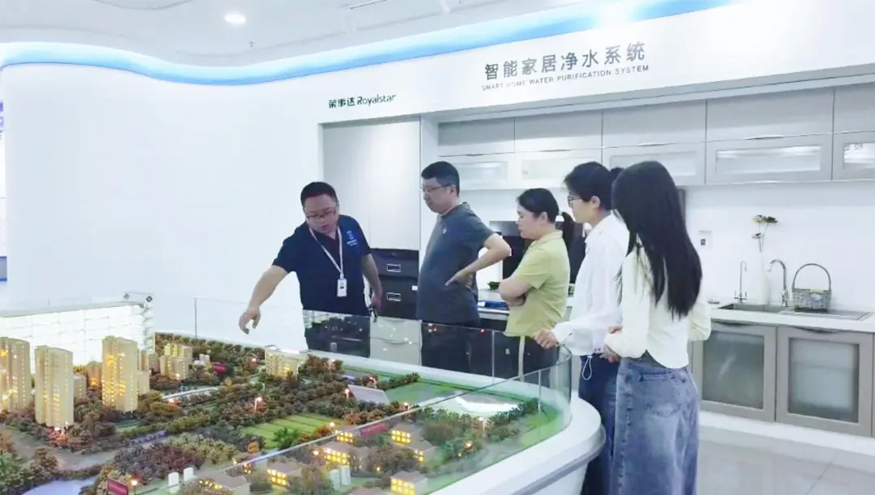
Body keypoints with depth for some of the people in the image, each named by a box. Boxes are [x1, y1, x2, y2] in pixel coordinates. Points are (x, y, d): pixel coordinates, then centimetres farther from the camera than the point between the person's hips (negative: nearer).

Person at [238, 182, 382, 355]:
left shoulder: (350, 225, -8)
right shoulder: (298, 242, -22)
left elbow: (366, 259, 8)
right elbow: (275, 272, -36)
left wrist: (378, 291, 18)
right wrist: (254, 305, -53)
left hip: (357, 318, 4)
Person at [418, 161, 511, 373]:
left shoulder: (463, 220, -15)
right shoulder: (443, 219, 11)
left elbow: (502, 249, -27)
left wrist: (466, 272, -21)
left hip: (453, 321, -9)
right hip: (434, 319, 9)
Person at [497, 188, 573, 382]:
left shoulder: (546, 252, -21)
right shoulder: (545, 245, 12)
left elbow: (507, 290, -23)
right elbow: (516, 289, 15)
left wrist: (506, 284, -2)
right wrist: (516, 295, -6)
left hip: (532, 341, -10)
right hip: (539, 338, 10)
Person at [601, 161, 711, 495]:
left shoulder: (639, 260, -17)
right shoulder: (685, 255, 6)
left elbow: (634, 344, -22)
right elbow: (701, 329, 15)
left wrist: (611, 342, -2)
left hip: (647, 387, -8)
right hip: (682, 383, 8)